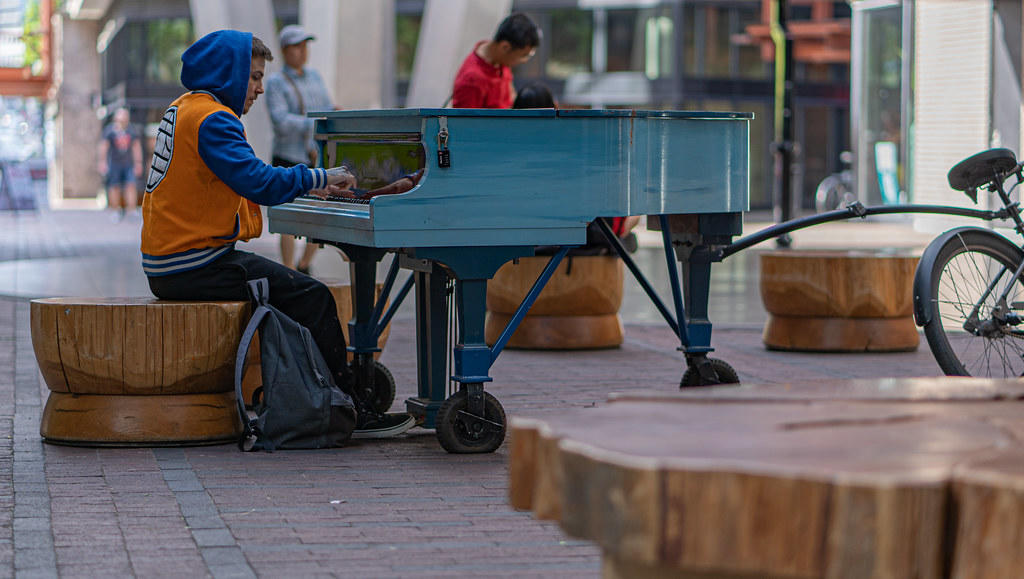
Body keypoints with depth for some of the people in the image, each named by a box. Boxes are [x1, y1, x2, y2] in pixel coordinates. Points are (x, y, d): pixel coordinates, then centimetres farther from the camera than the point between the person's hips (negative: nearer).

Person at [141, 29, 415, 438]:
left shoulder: (183, 110, 18)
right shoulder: (212, 120, -16)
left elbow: (242, 178, 28)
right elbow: (259, 184, -26)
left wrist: (304, 185, 22)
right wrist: (317, 178, -13)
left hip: (167, 262, 11)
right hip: (195, 263, -11)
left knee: (294, 288, 21)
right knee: (312, 297, -11)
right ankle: (350, 414, -8)